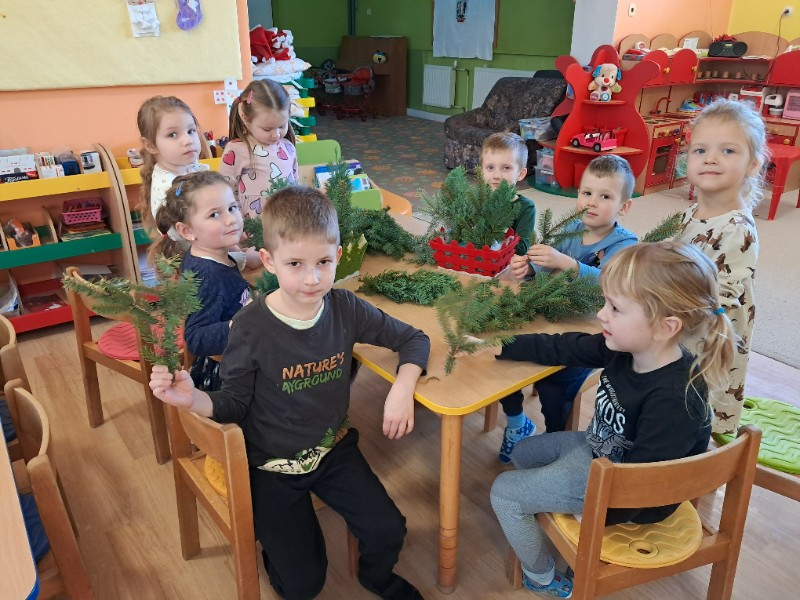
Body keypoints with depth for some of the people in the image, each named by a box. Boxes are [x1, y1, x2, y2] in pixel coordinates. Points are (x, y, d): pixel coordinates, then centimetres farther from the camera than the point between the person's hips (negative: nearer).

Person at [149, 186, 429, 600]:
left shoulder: (346, 309, -13)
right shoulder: (251, 326, -22)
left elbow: (413, 339, -1)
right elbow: (233, 406, -11)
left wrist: (403, 388, -19)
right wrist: (193, 399, -31)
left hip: (334, 449, 3)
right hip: (274, 465, -2)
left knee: (388, 532, -7)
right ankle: (277, 544, 32)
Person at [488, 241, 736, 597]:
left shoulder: (673, 401, -37)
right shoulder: (624, 348, -16)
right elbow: (561, 349, -3)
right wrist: (497, 347, -2)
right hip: (600, 450, 8)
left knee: (504, 492, -3)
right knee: (523, 454, 21)